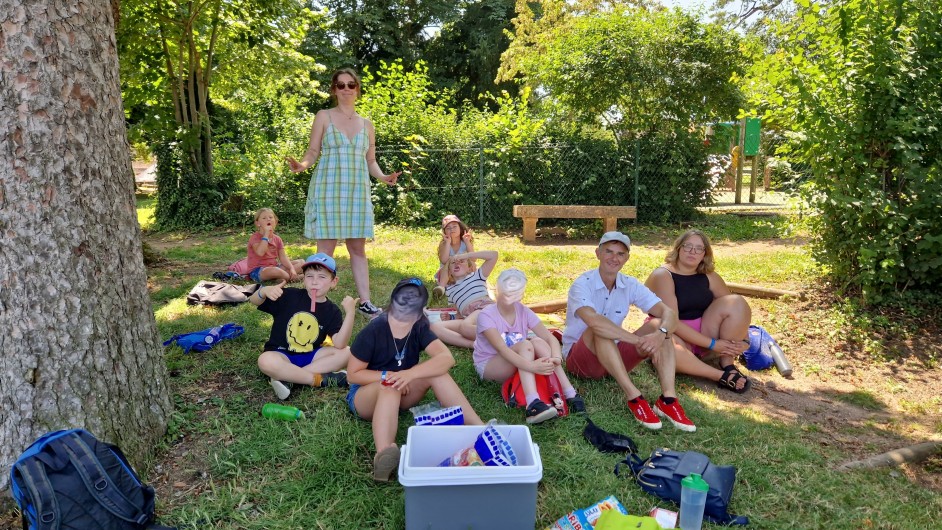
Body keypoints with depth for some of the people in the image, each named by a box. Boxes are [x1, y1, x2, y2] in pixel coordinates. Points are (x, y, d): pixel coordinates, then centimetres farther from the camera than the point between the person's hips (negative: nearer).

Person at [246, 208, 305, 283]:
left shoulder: (277, 239, 8)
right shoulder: (254, 237, -11)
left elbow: (283, 257, 1)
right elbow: (260, 252, -31)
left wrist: (292, 268, -17)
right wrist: (266, 233, -24)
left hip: (274, 266, 7)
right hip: (257, 271, -7)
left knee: (301, 262, 0)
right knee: (275, 271, -41)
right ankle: (291, 278, -11)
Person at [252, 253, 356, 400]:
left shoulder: (332, 311, -4)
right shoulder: (290, 296, -7)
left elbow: (339, 344, -18)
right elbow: (254, 301, -5)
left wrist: (350, 313, -29)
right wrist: (264, 291, -29)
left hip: (311, 357, 3)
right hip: (281, 355, -2)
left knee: (347, 353, -19)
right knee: (266, 361, -36)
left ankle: (287, 378, -24)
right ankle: (321, 379, -23)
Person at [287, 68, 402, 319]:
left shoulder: (366, 124, 15)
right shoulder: (324, 117, 5)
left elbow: (371, 160, 17)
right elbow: (313, 152, 3)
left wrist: (383, 177, -2)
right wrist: (300, 165, -18)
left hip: (357, 192, 4)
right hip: (328, 189, -3)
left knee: (358, 248, 6)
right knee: (326, 249, -5)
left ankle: (364, 302, 11)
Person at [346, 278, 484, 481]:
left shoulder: (420, 328, -12)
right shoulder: (372, 332, -20)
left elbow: (447, 358, -27)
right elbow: (353, 374, -13)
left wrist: (410, 374, -41)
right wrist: (387, 376, -27)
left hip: (401, 393, 4)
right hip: (365, 393, -3)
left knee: (435, 371, -23)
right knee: (390, 388, -38)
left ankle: (477, 426, -26)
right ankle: (383, 454, -58)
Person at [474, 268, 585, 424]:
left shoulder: (524, 312, -7)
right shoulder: (486, 315, -21)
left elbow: (551, 338, -16)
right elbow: (502, 349, -35)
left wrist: (556, 358, -39)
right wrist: (532, 366, -49)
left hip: (517, 363, 5)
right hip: (488, 365, -4)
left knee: (538, 342, -26)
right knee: (525, 345, -32)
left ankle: (570, 395, -30)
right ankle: (533, 405, -47)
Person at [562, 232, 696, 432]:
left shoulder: (630, 285, -2)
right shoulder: (582, 285, -18)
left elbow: (669, 313, -14)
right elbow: (593, 320, -39)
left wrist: (660, 334, -37)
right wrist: (639, 340, -41)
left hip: (614, 357, 5)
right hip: (579, 358, -5)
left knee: (659, 326, -16)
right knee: (600, 330, -36)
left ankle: (667, 399, -30)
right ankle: (634, 398, -37)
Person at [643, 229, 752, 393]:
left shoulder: (708, 276, 4)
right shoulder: (663, 275, -14)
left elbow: (736, 309, 8)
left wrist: (743, 340, -10)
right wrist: (712, 344, -22)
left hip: (704, 333, 5)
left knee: (737, 302, -14)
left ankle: (727, 364, -14)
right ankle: (721, 376, -28)